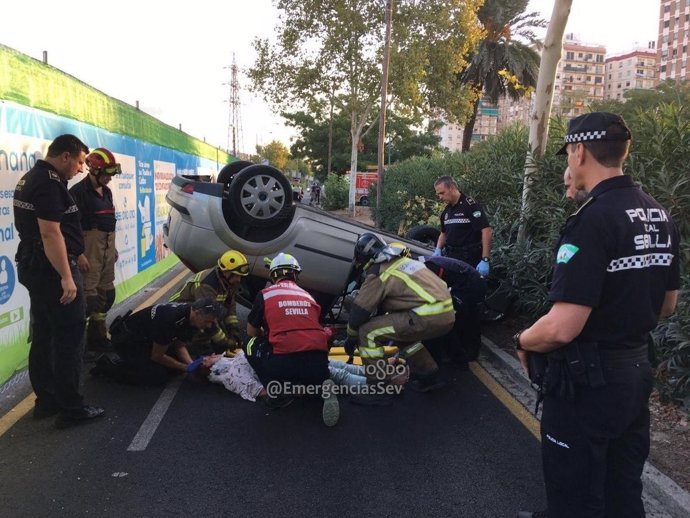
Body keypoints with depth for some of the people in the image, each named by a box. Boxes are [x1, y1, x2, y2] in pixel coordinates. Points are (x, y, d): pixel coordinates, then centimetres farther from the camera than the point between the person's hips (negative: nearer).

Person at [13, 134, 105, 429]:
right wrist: (66, 277, -25)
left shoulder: (31, 178, 16)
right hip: (52, 270, -11)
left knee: (44, 337, 14)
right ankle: (71, 409, 1)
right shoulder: (49, 183, -17)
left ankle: (46, 400, 23)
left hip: (33, 268, 11)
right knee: (69, 338, -5)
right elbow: (50, 233, -24)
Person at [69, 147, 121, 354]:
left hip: (107, 247, 9)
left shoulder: (106, 191, 15)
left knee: (106, 294, 13)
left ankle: (99, 335, 25)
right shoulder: (79, 191, -11)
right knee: (89, 295, -10)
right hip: (90, 248, -9)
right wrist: (79, 254, -21)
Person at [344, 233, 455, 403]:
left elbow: (359, 310, 1)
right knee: (400, 330, 32)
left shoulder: (378, 275, -3)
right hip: (447, 314, 9)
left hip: (428, 318, -9)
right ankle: (429, 375, 32)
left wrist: (351, 338, 17)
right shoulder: (402, 261, 23)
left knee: (368, 333, -3)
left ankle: (378, 391, 1)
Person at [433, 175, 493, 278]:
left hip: (470, 260, -7)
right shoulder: (446, 211, 13)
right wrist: (438, 249, 6)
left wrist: (485, 260, -24)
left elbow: (487, 231, -19)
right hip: (451, 257, 7)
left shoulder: (471, 205, -12)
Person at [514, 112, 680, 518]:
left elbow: (562, 328, -28)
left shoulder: (592, 220, -24)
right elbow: (666, 306, 14)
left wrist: (523, 341, -8)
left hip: (588, 381, -8)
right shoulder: (660, 216, 4)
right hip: (637, 371, 8)